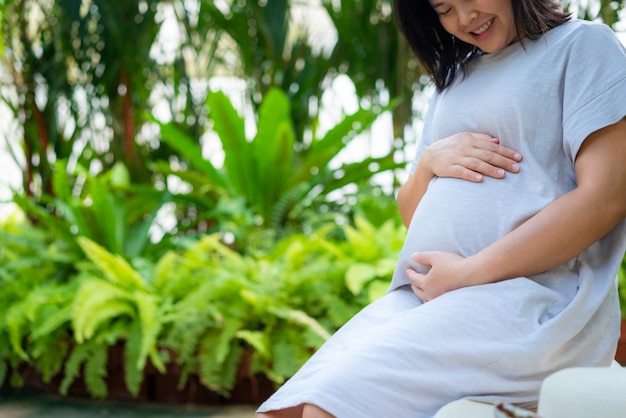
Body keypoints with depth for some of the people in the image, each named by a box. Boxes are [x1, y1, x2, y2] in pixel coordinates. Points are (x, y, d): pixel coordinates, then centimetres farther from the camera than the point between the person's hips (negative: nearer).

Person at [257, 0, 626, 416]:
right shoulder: (454, 77, 26)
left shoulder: (583, 45, 6)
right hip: (419, 299, 7)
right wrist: (430, 161, 4)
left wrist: (470, 273, -11)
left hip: (533, 298, -7)